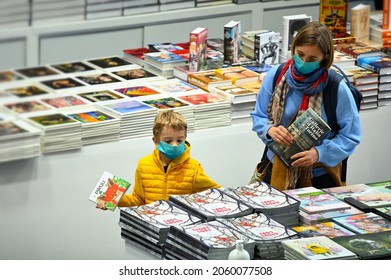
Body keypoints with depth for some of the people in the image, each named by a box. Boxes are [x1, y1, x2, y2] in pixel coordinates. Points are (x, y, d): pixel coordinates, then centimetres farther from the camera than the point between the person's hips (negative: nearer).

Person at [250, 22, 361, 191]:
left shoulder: (337, 89, -11)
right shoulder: (275, 76, -2)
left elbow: (350, 137, -7)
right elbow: (258, 116, 10)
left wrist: (319, 153, -22)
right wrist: (270, 130, -13)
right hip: (276, 169, 2)